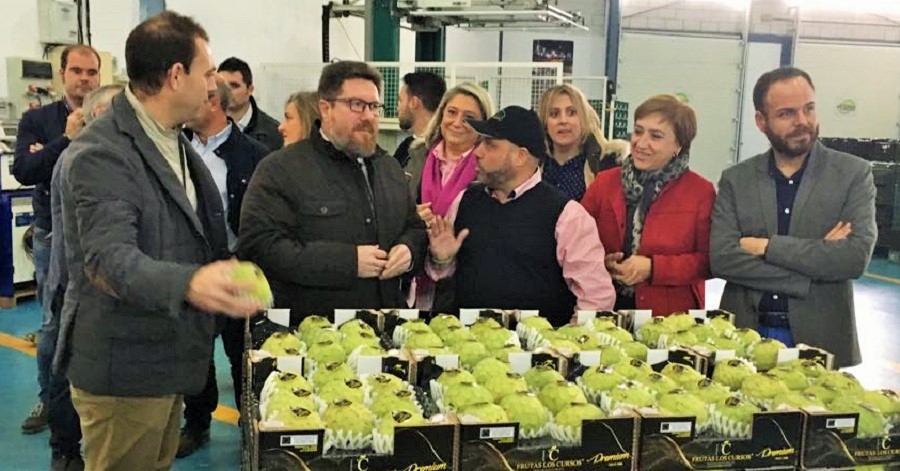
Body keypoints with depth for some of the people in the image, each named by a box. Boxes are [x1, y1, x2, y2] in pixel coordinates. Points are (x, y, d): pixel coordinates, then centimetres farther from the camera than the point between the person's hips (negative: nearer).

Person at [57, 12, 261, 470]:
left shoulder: (174, 140, 10)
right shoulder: (101, 154, -21)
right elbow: (108, 258, -32)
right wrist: (189, 283, -49)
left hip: (167, 358, 9)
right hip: (124, 368, -9)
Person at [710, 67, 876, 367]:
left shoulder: (853, 173, 0)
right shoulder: (735, 180, 3)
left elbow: (856, 256, -13)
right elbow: (721, 258, -10)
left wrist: (766, 247, -13)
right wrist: (818, 261, -15)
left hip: (822, 339, -1)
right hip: (744, 336, 1)